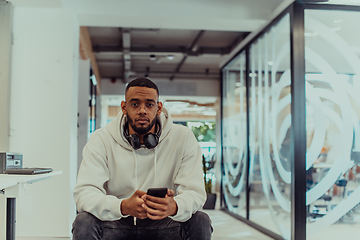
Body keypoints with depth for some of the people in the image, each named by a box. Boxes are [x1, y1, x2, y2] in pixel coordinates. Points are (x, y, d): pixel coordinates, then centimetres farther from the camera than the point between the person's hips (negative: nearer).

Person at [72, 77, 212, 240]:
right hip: (116, 225, 0)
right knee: (84, 222, -29)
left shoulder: (183, 138, -7)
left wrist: (174, 207, -39)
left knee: (200, 222, -26)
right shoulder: (101, 139, -7)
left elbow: (195, 192, -14)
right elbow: (84, 192, -18)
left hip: (163, 224, 1)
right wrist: (123, 207, -39)